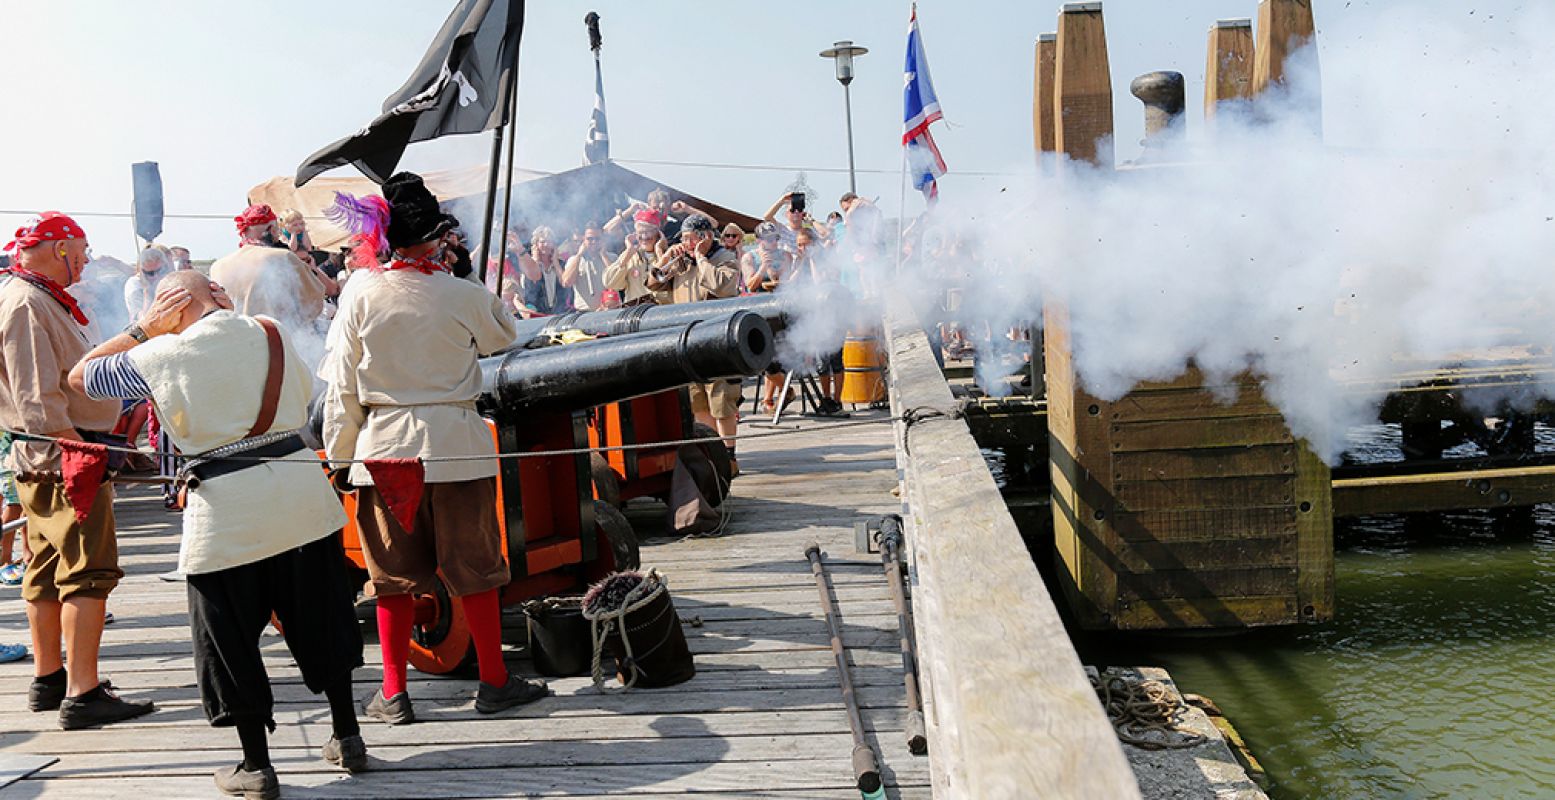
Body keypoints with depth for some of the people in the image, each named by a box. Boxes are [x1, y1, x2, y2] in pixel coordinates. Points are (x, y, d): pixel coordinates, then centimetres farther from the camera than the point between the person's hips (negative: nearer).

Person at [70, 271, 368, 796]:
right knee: (320, 619, 17)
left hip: (225, 510, -4)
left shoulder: (163, 355, -8)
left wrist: (143, 329, 6)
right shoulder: (271, 332, 4)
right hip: (301, 492, 4)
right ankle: (347, 737, 26)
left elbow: (80, 376, 5)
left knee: (232, 637, 9)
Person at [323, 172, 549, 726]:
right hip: (457, 446, -1)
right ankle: (494, 682, 17)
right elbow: (505, 334, 16)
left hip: (384, 448, 1)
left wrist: (339, 456, 10)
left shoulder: (360, 298, -4)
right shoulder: (462, 296, -6)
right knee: (474, 567, 9)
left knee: (394, 575, 9)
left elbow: (341, 389, 0)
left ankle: (393, 694, 15)